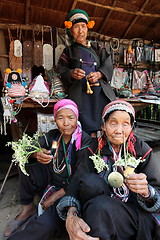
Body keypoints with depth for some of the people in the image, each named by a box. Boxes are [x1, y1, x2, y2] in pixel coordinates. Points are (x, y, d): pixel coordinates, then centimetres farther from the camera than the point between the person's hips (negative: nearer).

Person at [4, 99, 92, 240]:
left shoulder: (85, 141, -16)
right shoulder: (52, 136, -1)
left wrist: (55, 196, -17)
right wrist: (36, 154, -30)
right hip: (50, 182, 5)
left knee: (46, 224, -29)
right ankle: (28, 208, 4)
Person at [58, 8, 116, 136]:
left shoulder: (96, 47, 23)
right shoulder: (68, 51, 21)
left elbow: (108, 66, 10)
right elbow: (62, 71, 8)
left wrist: (99, 74, -12)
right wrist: (72, 74, -15)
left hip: (101, 90, 2)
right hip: (79, 92, -1)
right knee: (87, 125, -19)